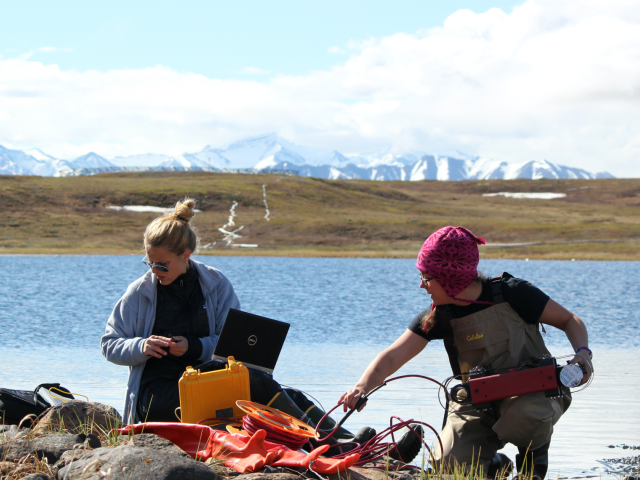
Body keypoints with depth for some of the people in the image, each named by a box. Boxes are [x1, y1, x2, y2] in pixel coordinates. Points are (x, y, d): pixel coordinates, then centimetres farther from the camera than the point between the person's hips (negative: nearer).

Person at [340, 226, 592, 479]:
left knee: (526, 412, -39)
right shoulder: (438, 316, -4)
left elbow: (569, 321, -3)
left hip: (533, 392, -3)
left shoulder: (511, 294, -13)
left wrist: (583, 353, -23)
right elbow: (392, 357, -13)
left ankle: (535, 454, -2)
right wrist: (362, 388, -32)